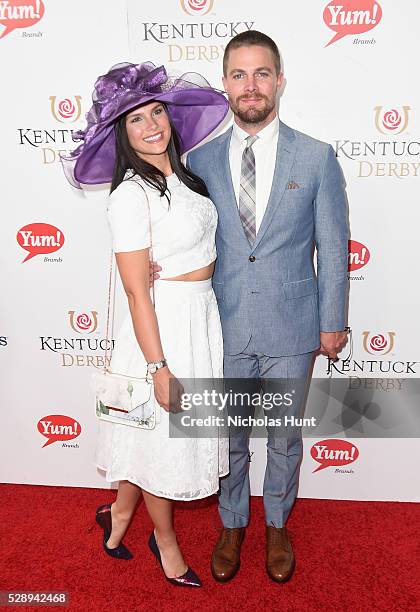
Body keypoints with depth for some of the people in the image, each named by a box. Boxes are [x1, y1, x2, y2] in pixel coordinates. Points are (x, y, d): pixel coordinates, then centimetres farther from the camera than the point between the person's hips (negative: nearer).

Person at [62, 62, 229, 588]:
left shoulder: (182, 175, 6)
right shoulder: (130, 194, -18)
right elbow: (137, 292, -19)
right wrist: (159, 367, -18)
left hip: (203, 316, 8)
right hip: (164, 325, -8)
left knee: (160, 438, 21)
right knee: (163, 440, 12)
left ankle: (119, 511, 46)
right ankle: (166, 541, 38)